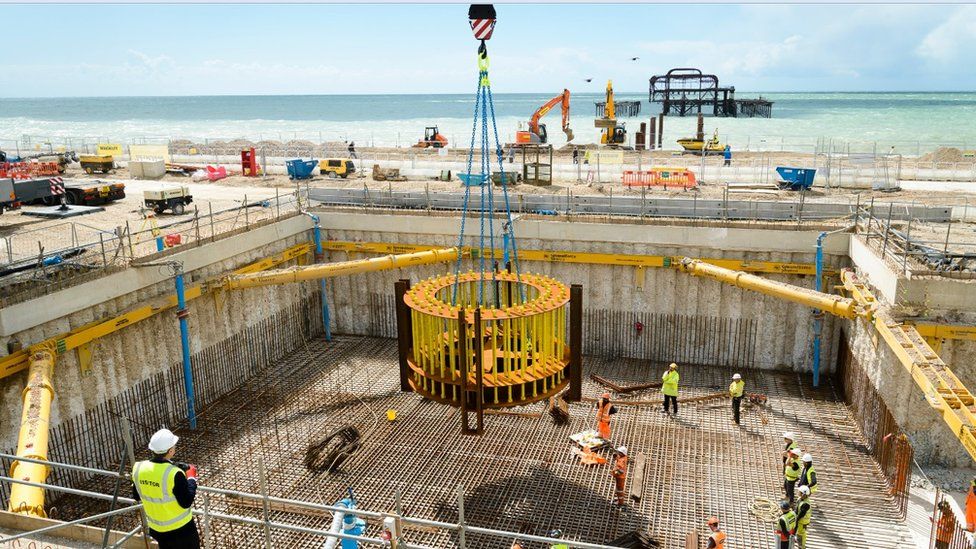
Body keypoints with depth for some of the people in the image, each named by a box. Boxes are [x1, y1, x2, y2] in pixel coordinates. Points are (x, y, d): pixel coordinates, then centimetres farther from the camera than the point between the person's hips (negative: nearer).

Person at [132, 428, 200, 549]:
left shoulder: (138, 468, -12)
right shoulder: (174, 474, -30)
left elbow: (136, 497, 5)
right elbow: (186, 502, -21)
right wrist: (191, 478, -11)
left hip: (156, 529, 6)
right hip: (180, 530, -6)